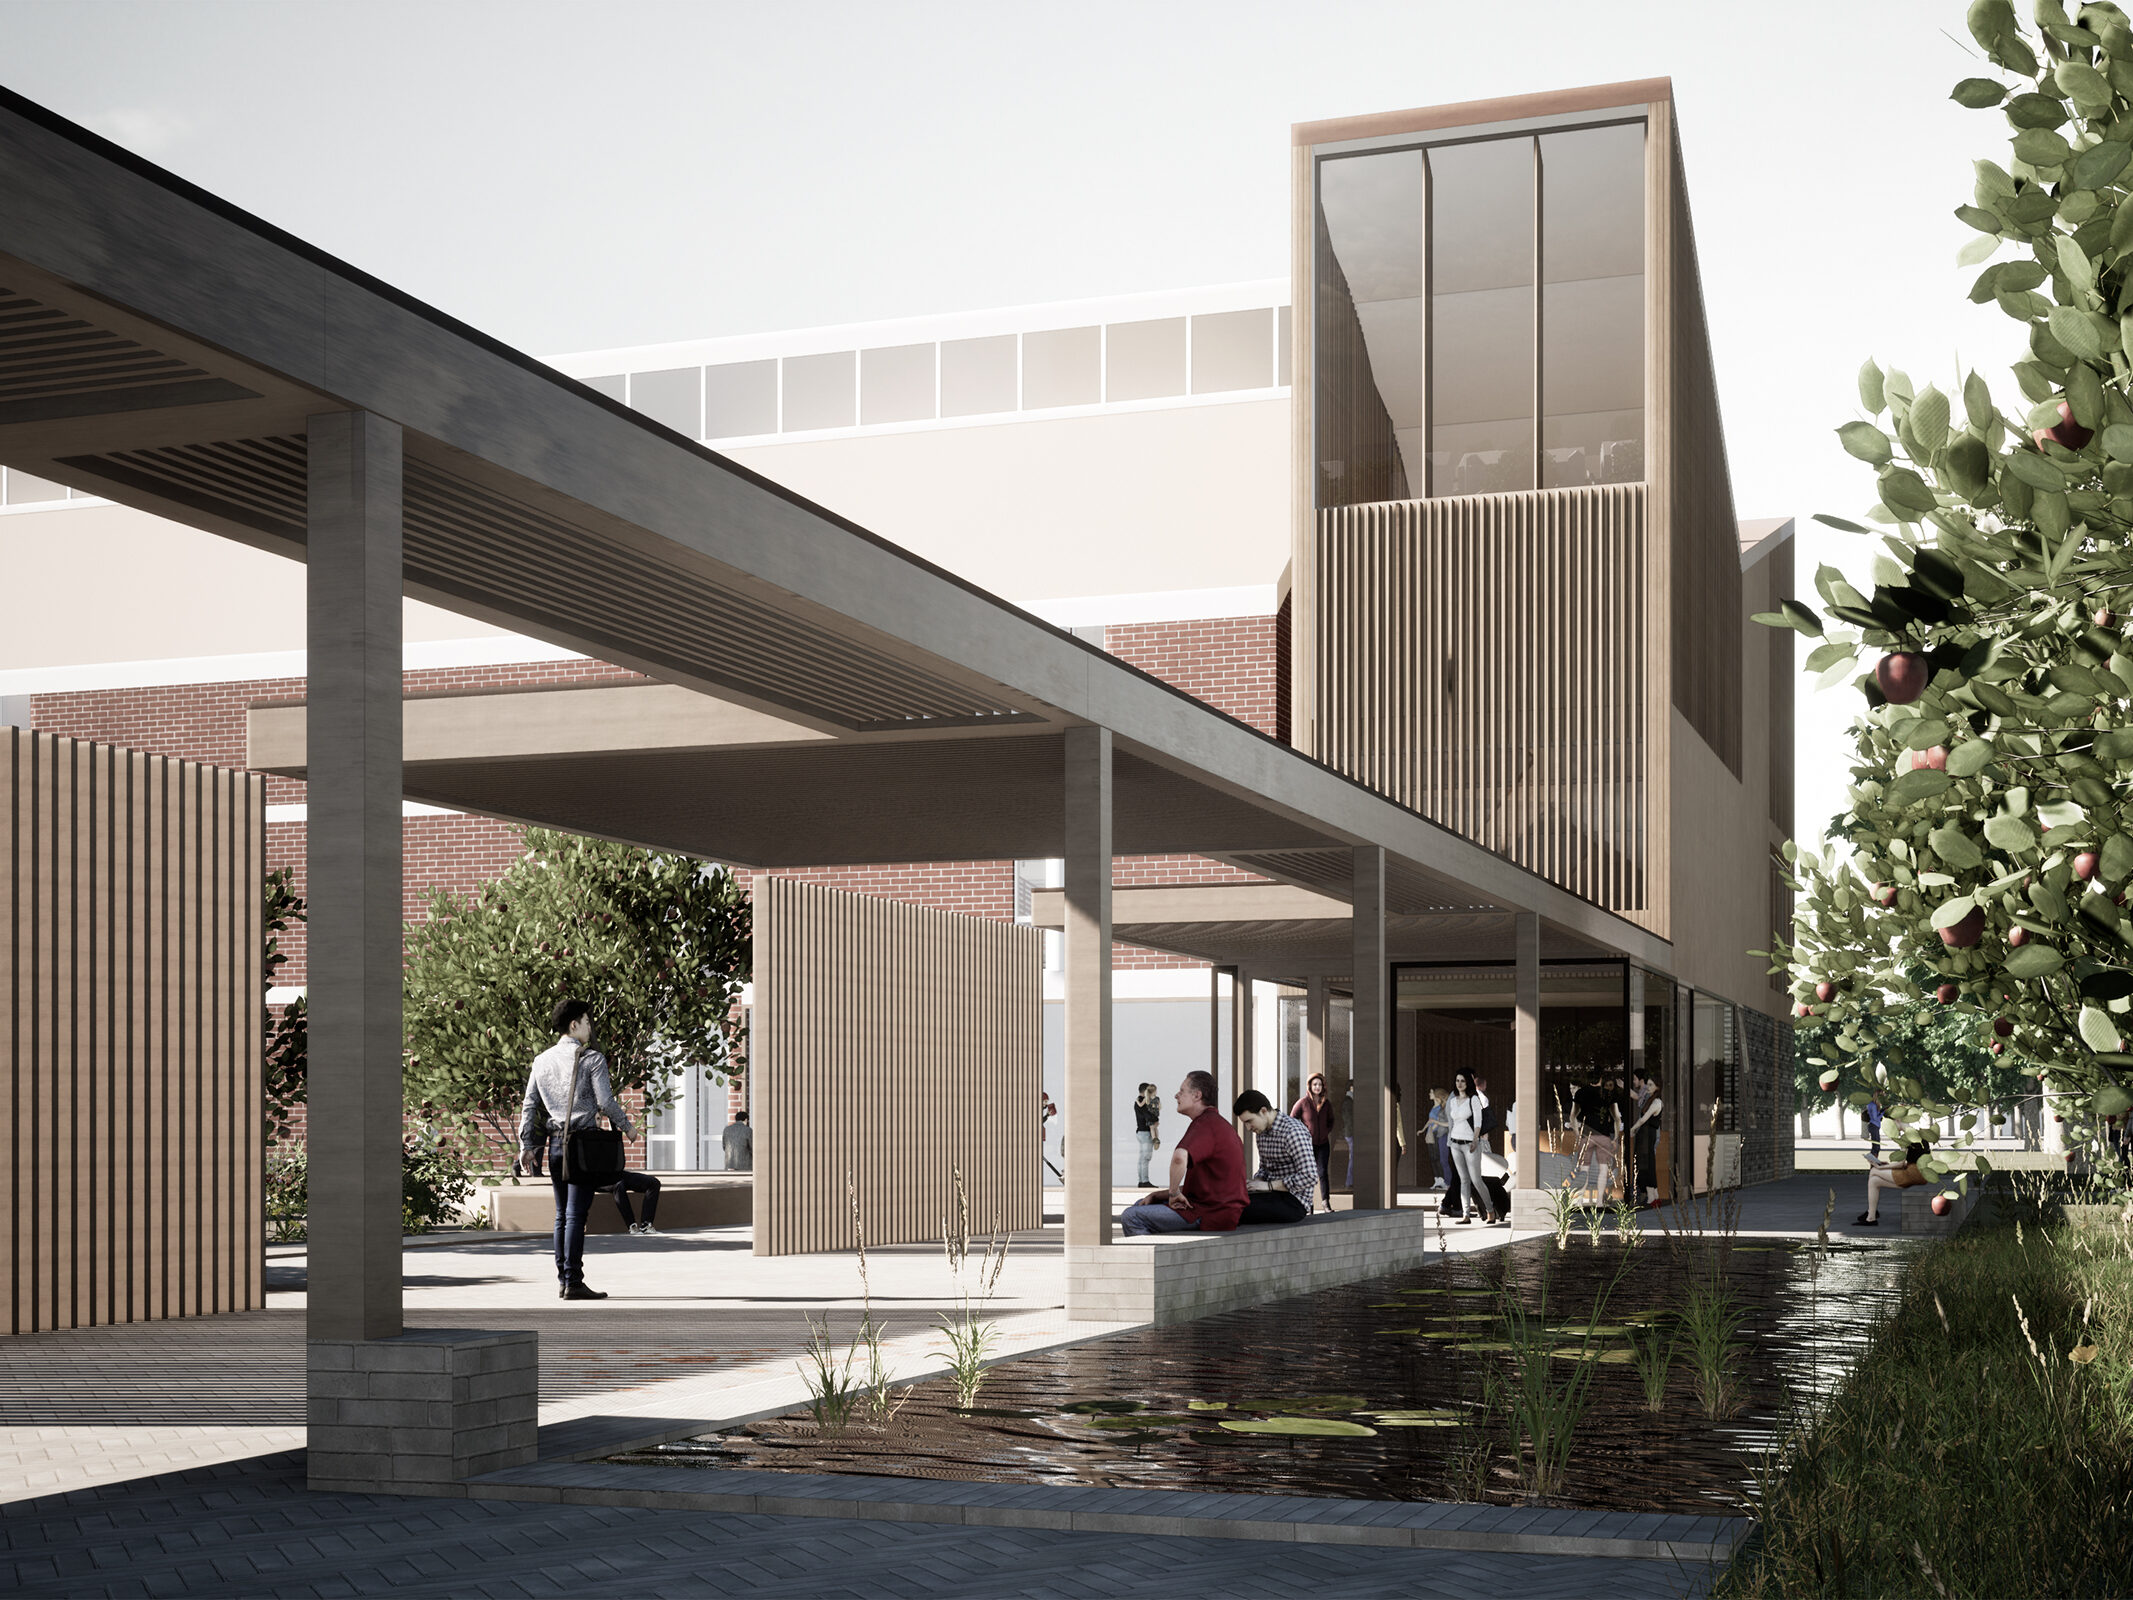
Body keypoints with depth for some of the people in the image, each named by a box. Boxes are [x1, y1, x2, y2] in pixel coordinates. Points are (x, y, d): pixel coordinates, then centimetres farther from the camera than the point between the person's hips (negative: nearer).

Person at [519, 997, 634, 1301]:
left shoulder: (541, 1061, 13)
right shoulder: (591, 1058, -6)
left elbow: (530, 1105, 12)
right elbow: (606, 1101, -10)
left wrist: (526, 1144, 13)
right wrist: (624, 1125, 6)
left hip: (555, 1143, 6)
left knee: (562, 1215, 12)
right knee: (576, 1214, -8)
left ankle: (562, 1282, 14)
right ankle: (573, 1283, -9)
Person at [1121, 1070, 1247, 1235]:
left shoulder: (1206, 1124, -16)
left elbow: (1179, 1158, -38)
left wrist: (1174, 1193, -21)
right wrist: (1157, 1195, 13)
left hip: (1210, 1214, -11)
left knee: (1132, 1217, -15)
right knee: (1142, 1204, 24)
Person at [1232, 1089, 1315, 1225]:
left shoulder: (1292, 1131, -16)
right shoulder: (1261, 1132, 13)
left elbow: (1309, 1177, -21)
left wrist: (1268, 1185, -17)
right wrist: (1255, 1183, 2)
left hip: (1293, 1201, -9)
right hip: (1274, 1194, 9)